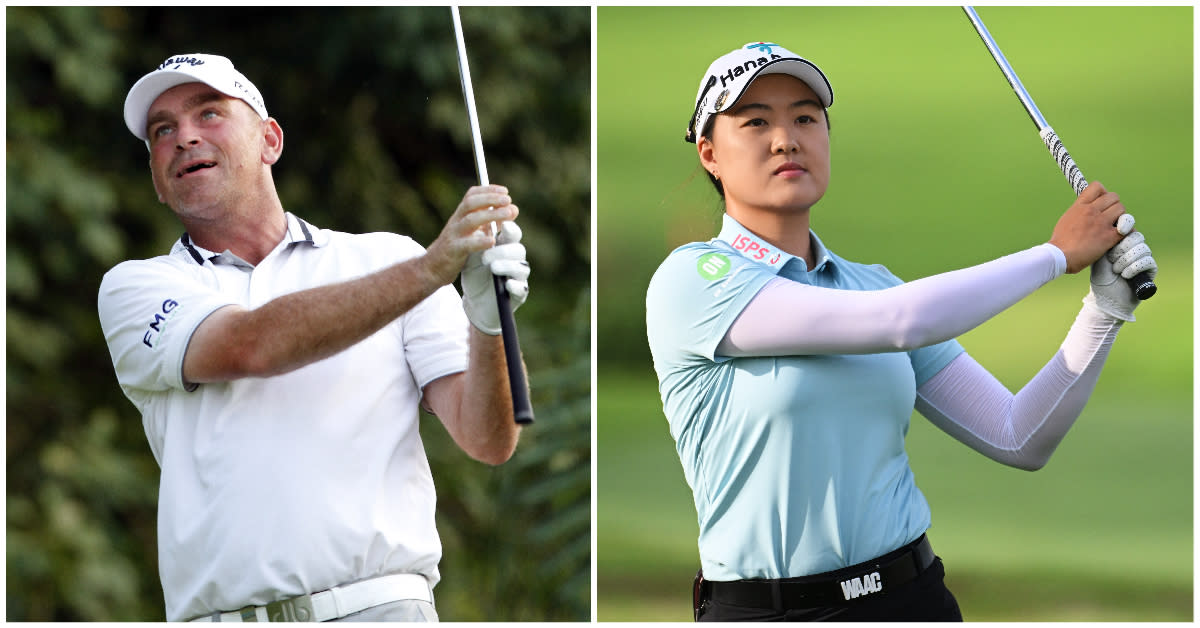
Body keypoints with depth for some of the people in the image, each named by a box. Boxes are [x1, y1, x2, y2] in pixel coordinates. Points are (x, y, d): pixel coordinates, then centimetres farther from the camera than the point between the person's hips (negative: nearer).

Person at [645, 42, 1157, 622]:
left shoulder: (873, 285, 10)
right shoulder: (689, 280, -9)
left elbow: (1019, 441, 6)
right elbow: (899, 322, -19)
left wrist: (1104, 310, -5)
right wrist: (1058, 252, -10)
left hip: (913, 596, 5)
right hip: (761, 610, -5)